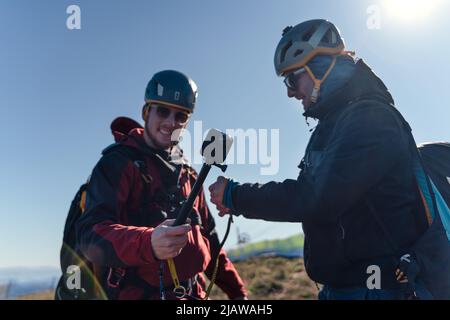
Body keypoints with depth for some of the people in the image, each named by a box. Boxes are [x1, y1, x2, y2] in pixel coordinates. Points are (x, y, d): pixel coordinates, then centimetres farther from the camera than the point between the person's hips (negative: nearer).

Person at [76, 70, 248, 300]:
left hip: (193, 293, 6)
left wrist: (236, 290, 16)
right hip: (139, 292, -6)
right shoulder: (117, 163, -6)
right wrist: (148, 243, -38)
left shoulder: (188, 175, 16)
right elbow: (91, 233, -20)